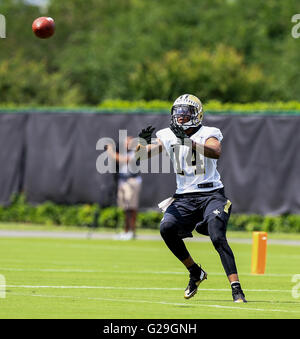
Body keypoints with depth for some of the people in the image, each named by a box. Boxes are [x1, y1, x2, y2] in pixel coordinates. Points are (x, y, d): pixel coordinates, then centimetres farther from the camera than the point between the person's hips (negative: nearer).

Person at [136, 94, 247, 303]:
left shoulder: (208, 134, -5)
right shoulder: (168, 136, 8)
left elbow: (216, 152, -26)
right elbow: (143, 153, 1)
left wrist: (188, 141, -35)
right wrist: (143, 143, -22)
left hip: (211, 195, -4)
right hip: (184, 197, 4)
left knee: (218, 237, -22)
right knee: (167, 228, -21)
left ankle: (237, 290, -20)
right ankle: (195, 272, -2)